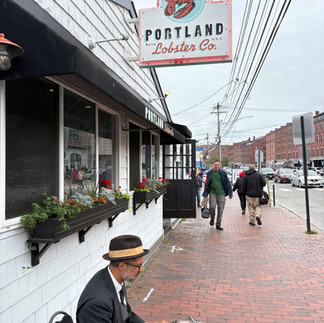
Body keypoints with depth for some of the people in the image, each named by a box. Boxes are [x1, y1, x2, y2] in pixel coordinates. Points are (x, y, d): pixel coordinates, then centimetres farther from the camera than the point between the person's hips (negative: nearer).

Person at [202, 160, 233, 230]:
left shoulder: (223, 173, 4)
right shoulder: (210, 173, 6)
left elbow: (227, 184, 7)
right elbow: (207, 184, 9)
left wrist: (230, 193, 2)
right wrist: (205, 194, 5)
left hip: (221, 193, 0)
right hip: (212, 192, 0)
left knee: (220, 209, 0)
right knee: (212, 207, -13)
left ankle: (218, 224, 10)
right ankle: (212, 219, 16)